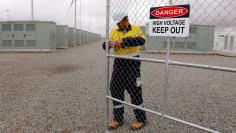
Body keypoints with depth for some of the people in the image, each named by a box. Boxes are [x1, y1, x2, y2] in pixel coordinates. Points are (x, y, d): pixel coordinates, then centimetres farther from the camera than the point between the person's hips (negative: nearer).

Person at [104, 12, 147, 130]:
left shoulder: (135, 29, -4)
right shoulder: (113, 31, 9)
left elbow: (141, 41, -23)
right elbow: (105, 45, 4)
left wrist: (123, 40, -30)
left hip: (132, 63, -4)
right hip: (118, 64, 5)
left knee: (135, 91, 2)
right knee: (115, 90, 7)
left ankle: (141, 119, 20)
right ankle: (118, 118, 24)